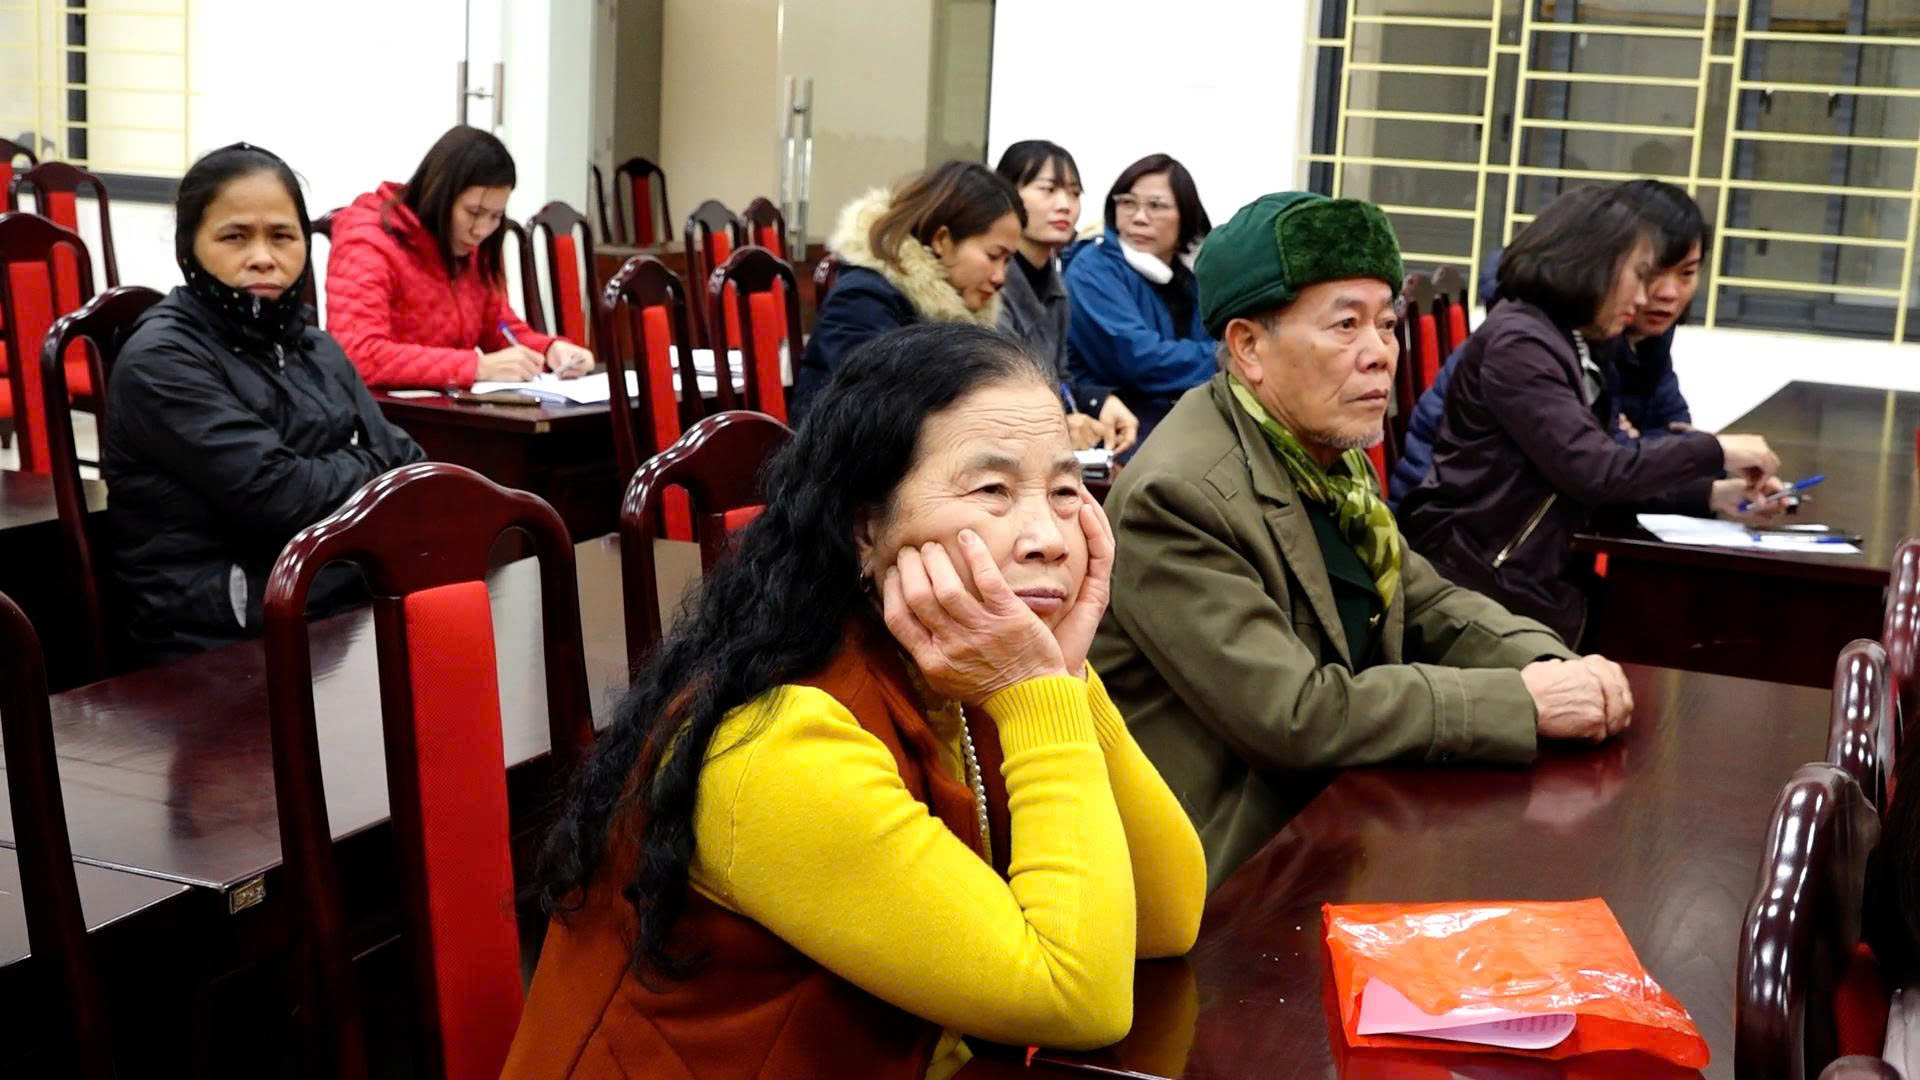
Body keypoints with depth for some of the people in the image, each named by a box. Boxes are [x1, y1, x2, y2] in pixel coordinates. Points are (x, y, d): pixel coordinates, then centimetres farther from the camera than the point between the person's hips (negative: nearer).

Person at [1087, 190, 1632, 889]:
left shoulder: (1330, 456, 7)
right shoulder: (1176, 497, -21)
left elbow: (1430, 606, 16)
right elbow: (1297, 716, -25)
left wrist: (1551, 667, -5)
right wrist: (1525, 700, -21)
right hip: (1232, 875, -8)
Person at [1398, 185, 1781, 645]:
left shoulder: (1570, 347, 15)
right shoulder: (1517, 343, -15)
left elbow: (1604, 476, 10)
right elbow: (1595, 472, -22)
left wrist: (1713, 494, 0)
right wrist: (1714, 451, -11)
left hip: (1533, 577, 9)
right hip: (1479, 581, -9)